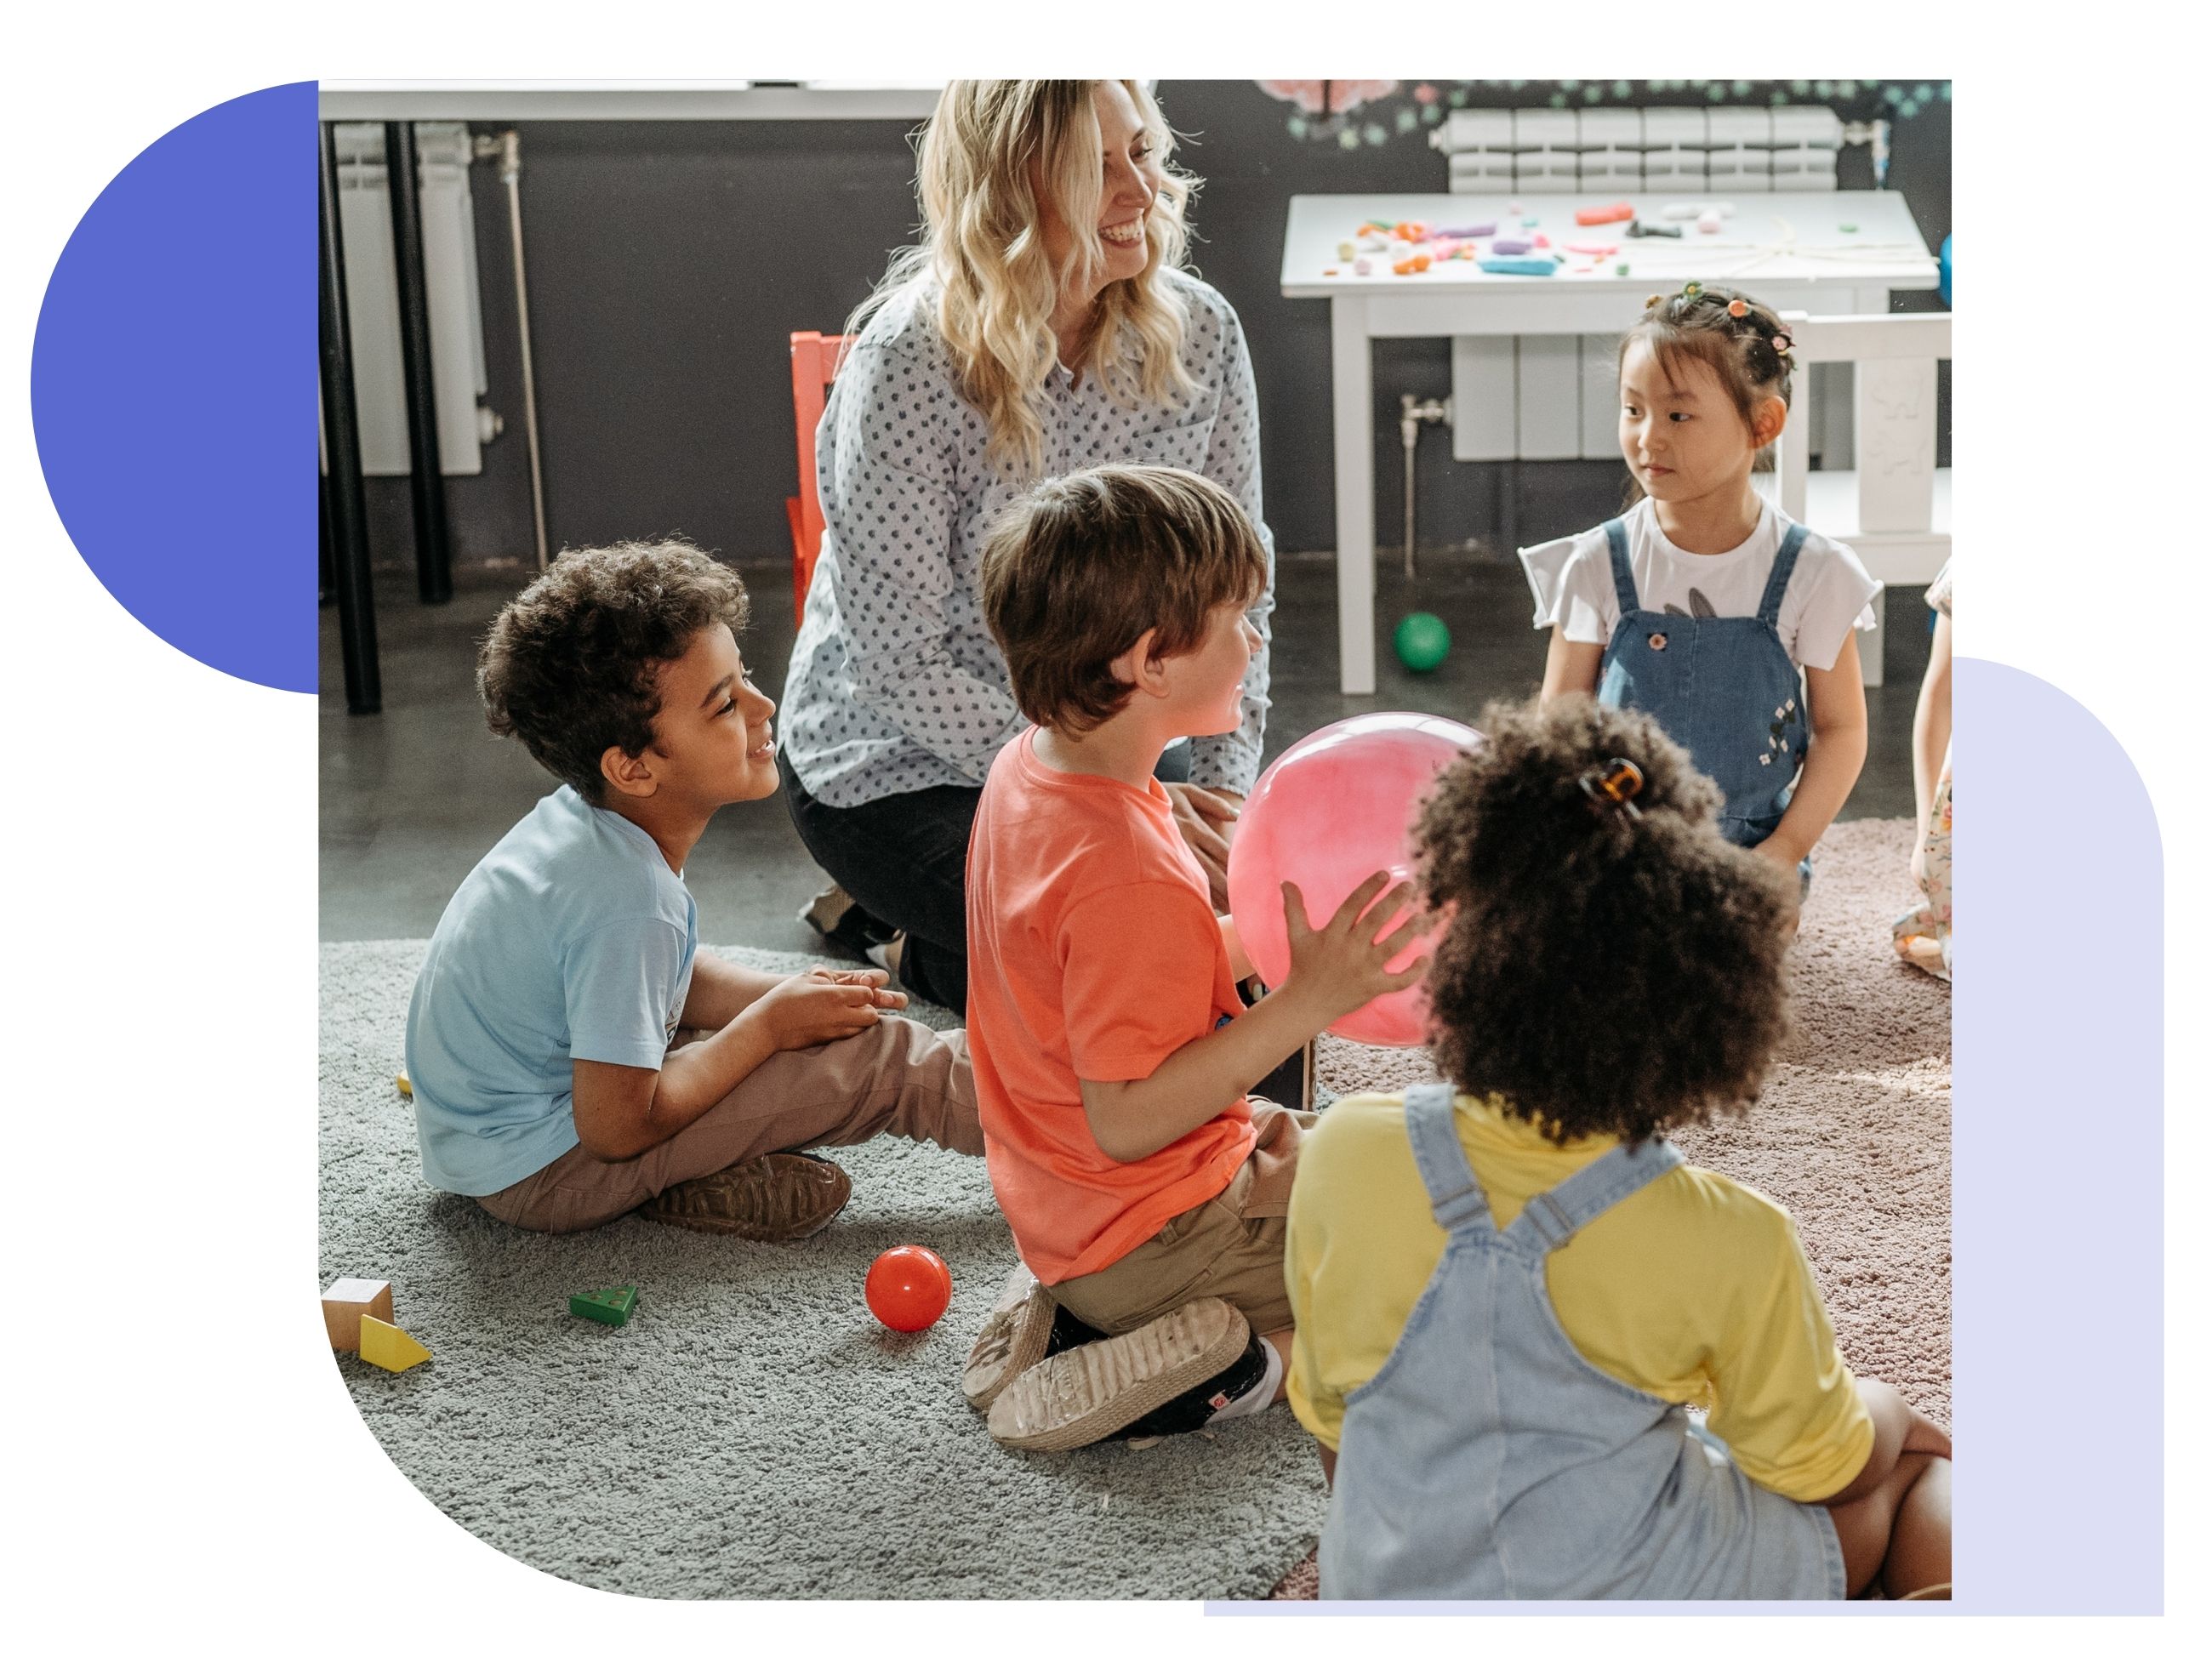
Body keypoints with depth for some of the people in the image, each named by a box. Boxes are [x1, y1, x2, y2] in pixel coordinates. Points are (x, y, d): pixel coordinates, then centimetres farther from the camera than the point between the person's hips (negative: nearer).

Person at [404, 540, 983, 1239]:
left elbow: (674, 978, 13)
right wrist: (769, 1025, -13)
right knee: (876, 1057, -13)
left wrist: (789, 994, -4)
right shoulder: (627, 899, -31)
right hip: (538, 1169, -9)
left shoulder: (582, 817, -4)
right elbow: (618, 1129, -25)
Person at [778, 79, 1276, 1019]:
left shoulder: (1198, 332, -8)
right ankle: (904, 937, 10)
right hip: (897, 762, -6)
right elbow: (898, 667, -22)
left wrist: (1225, 785, -13)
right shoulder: (908, 363, -24)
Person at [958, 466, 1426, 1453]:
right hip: (1155, 1239, -9)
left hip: (1070, 1213, 9)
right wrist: (1306, 1002, -30)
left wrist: (1263, 935, 2)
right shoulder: (1126, 877, -31)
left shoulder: (1030, 769, -1)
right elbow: (1125, 1119, -30)